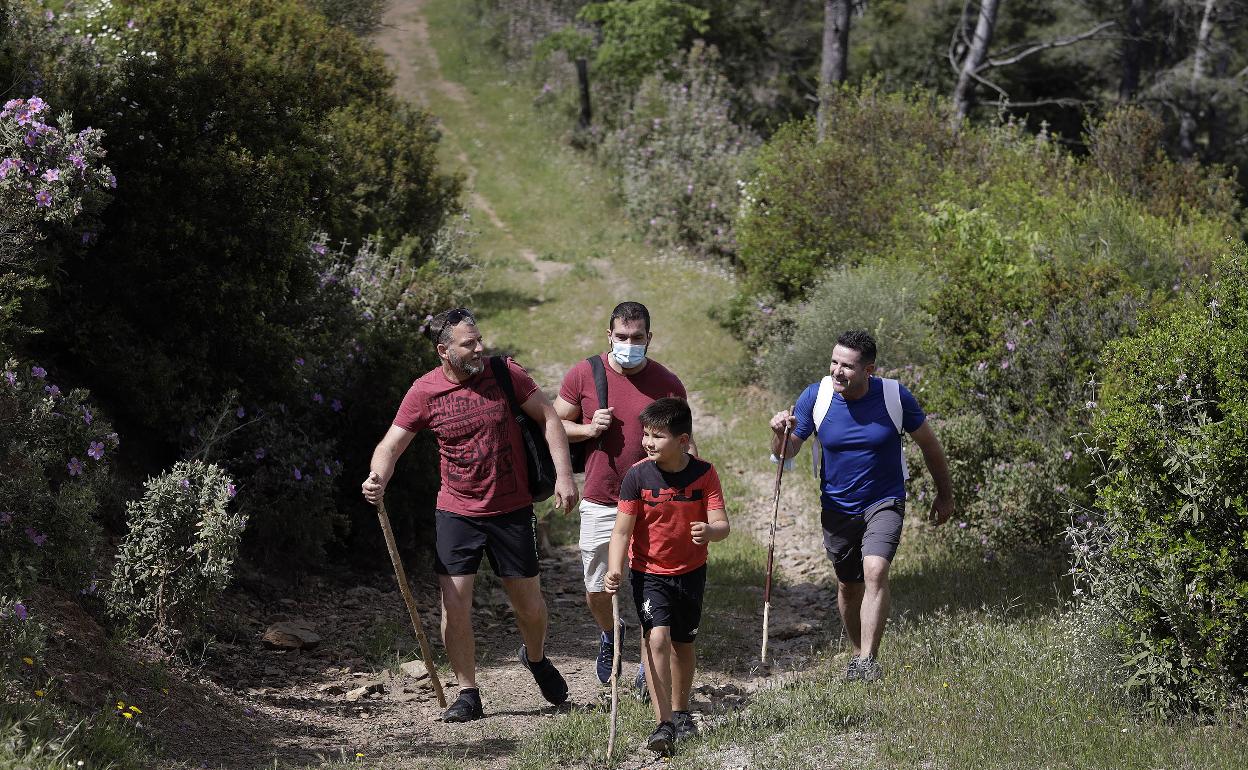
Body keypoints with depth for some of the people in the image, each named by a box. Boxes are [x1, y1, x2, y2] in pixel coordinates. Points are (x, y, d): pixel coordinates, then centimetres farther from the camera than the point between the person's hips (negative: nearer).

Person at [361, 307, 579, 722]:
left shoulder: (504, 373, -7)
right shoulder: (424, 392, -7)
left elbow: (548, 416, -2)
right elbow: (391, 444, -8)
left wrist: (564, 474, -11)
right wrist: (378, 477, -30)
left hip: (512, 511, 0)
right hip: (456, 513, 0)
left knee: (529, 604, 7)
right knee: (454, 602, -8)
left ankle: (536, 657, 40)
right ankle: (468, 694, 7)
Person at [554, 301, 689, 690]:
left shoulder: (667, 384, -2)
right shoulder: (583, 375, -3)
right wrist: (588, 429, -13)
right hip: (600, 503, 1)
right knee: (596, 591, 9)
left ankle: (650, 659, 22)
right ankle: (609, 634, 41)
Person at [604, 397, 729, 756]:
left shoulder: (704, 474, -12)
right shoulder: (638, 475, -15)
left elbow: (721, 524, -16)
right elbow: (622, 529, -14)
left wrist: (710, 531, -40)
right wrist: (615, 570, -28)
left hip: (691, 570, 2)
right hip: (648, 571, -2)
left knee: (683, 643, 15)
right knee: (657, 637, -19)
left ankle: (680, 712, 36)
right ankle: (664, 724, -19)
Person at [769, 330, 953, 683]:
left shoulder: (895, 396, -14)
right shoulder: (815, 397, -11)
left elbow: (928, 444, 2)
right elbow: (786, 454, -5)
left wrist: (945, 494, 11)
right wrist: (780, 433, -28)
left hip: (884, 503, -2)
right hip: (837, 507, 3)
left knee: (875, 571, -24)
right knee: (848, 586, 13)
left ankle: (867, 662, -26)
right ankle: (858, 652, 36)